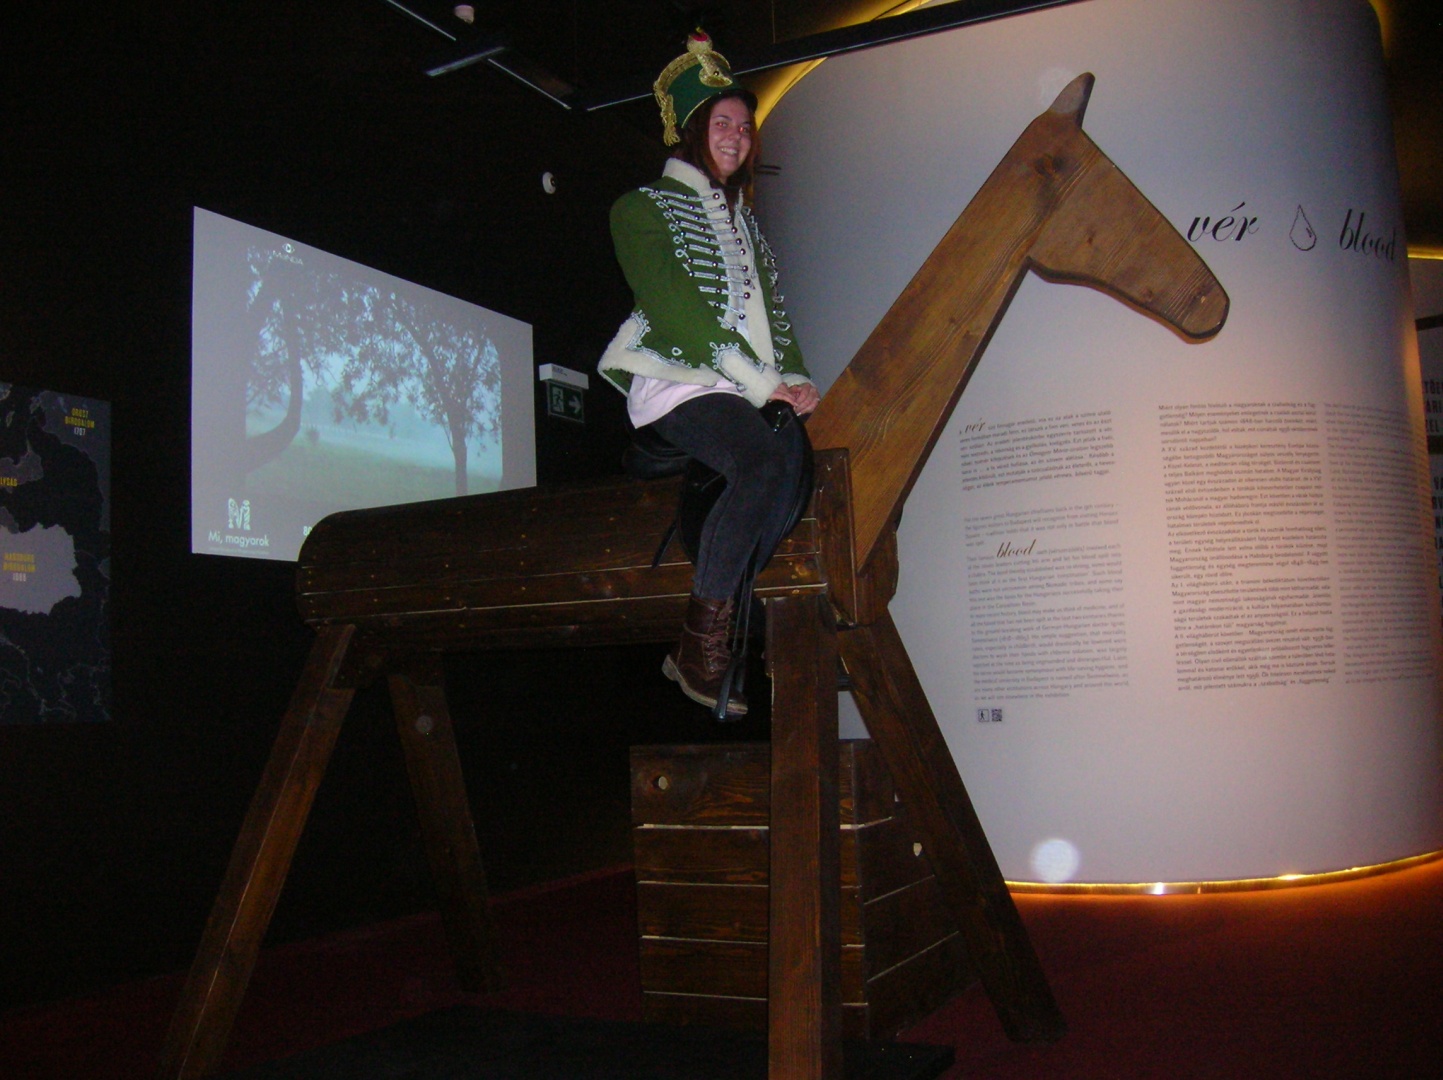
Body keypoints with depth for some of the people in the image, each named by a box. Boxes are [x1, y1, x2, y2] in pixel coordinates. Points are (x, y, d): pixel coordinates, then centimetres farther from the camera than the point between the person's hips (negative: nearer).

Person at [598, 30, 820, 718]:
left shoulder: (742, 220, 29)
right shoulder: (644, 208, 7)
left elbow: (770, 312, 22)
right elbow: (673, 308, -8)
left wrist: (795, 378, 2)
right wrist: (760, 380, -14)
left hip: (751, 389, 6)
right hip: (676, 381, -6)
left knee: (793, 460, -26)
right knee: (765, 460, -34)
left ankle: (704, 643, -21)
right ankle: (700, 647, -25)